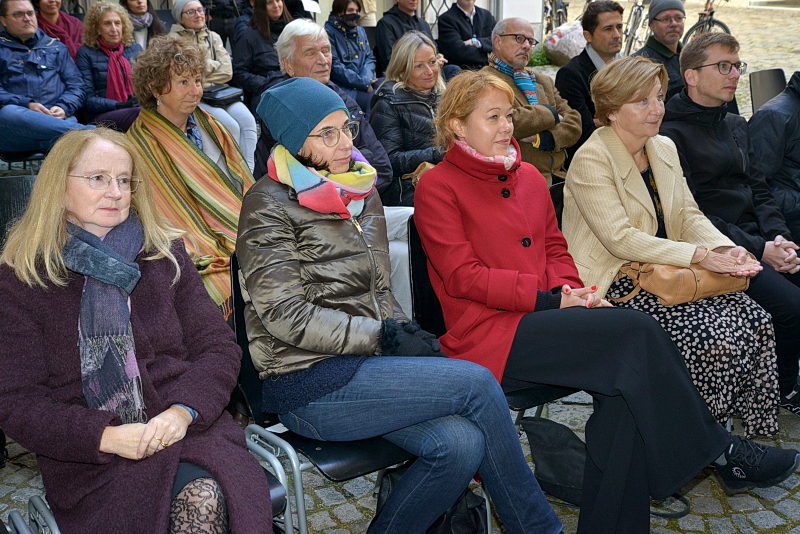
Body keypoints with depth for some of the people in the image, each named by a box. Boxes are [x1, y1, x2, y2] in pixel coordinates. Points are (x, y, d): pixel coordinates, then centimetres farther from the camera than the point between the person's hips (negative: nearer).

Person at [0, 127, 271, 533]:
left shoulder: (164, 253, 13)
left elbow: (218, 347, 8)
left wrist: (183, 411, -13)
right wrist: (105, 436, -17)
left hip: (184, 427, 3)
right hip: (88, 454, -2)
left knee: (206, 497, -32)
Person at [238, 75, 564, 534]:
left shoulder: (363, 191, 15)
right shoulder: (269, 205, -7)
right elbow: (287, 316, -14)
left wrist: (405, 332, -1)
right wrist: (383, 337, -15)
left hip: (363, 360, 6)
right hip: (307, 383, -6)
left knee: (461, 444, -22)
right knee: (477, 384, -18)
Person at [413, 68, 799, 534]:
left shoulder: (529, 176, 18)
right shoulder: (438, 187, -3)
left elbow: (555, 247, 20)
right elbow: (464, 277, -10)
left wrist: (570, 291, -2)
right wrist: (549, 298, -16)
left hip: (540, 320, 7)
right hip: (487, 335, -6)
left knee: (625, 386, -22)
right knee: (637, 332, -21)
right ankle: (719, 450, -2)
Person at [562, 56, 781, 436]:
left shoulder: (664, 149, 13)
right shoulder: (591, 161, -12)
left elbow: (688, 215, 12)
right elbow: (621, 240, -20)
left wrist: (726, 249, -10)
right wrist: (699, 256, -25)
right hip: (616, 284, -7)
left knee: (755, 321, -13)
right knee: (716, 338, -24)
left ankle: (756, 434, 1)